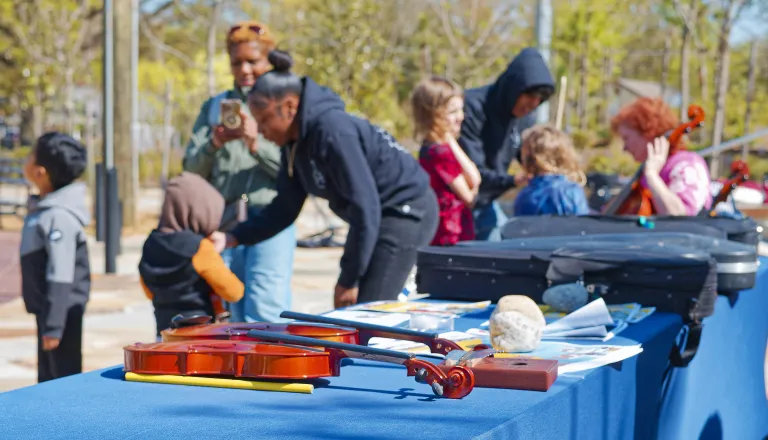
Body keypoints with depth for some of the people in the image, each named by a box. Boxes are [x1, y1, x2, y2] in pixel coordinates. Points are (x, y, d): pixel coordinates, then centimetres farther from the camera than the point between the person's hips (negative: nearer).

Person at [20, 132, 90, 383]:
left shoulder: (59, 217, -21)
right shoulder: (41, 207, 8)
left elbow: (60, 278, -23)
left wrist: (53, 326, -22)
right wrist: (46, 322, 18)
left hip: (62, 312, -10)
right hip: (45, 308, 10)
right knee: (48, 383, 17)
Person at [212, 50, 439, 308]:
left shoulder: (333, 132, -26)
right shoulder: (296, 142, 3)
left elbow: (365, 208, -26)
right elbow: (285, 208, 10)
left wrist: (349, 279, -20)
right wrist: (233, 238, -2)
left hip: (406, 212, -10)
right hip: (378, 217, 10)